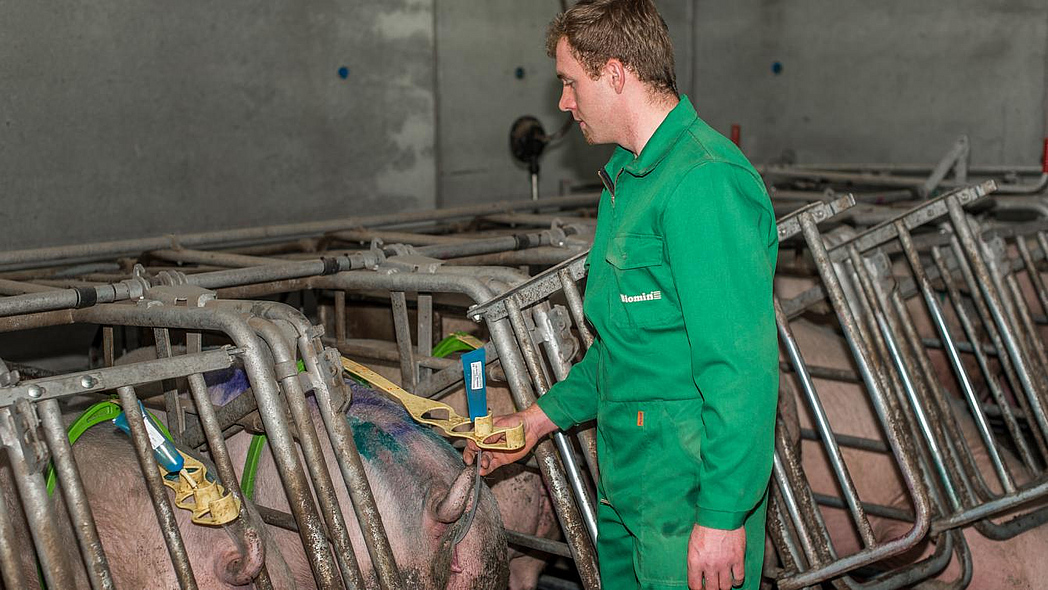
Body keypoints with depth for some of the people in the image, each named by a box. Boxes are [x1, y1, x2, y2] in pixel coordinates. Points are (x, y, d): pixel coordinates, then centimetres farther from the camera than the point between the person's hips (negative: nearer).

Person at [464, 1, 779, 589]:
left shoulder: (704, 180, -20)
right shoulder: (628, 174, 14)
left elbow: (742, 366, -24)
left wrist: (723, 516, -24)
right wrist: (540, 418, 19)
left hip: (690, 494, -9)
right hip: (626, 485, 9)